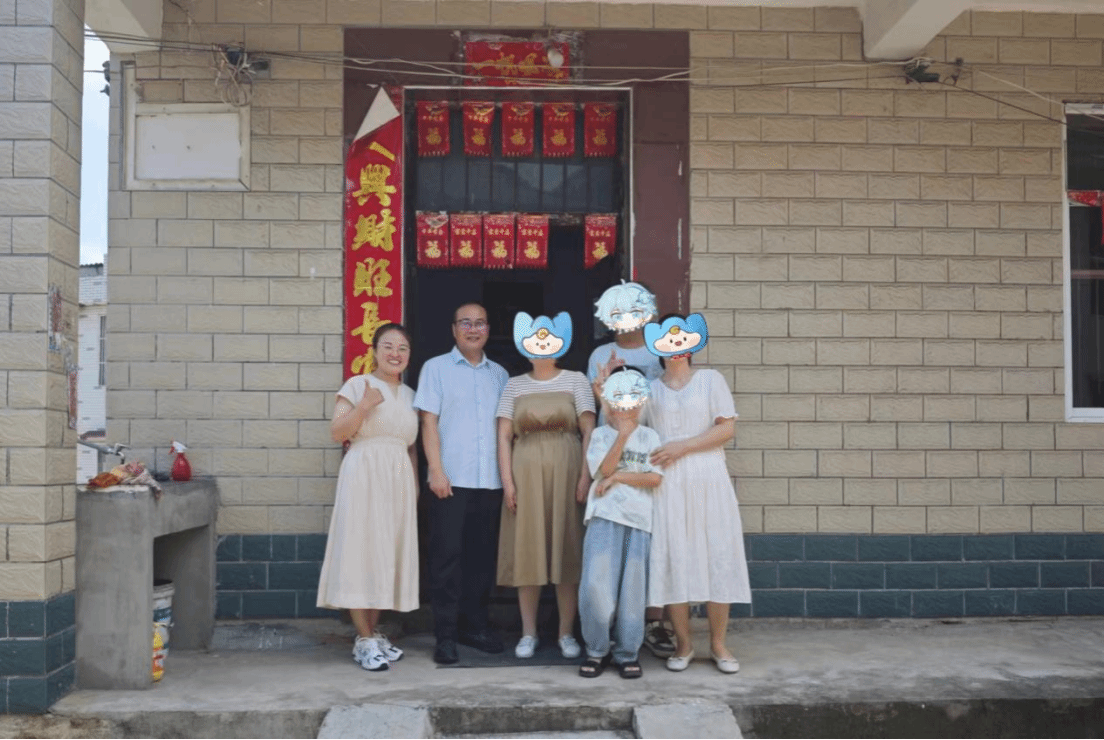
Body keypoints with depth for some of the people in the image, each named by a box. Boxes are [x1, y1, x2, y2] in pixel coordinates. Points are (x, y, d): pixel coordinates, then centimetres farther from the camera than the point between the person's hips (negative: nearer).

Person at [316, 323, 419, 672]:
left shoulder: (409, 395, 16)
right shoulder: (357, 385, -1)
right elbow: (337, 433, -7)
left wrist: (415, 482, 11)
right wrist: (363, 406, -19)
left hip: (398, 479, 6)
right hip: (363, 475, -6)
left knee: (388, 555, 7)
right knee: (361, 553, -5)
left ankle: (372, 633, 16)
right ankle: (365, 640, 0)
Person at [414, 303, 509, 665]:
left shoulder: (499, 374, 15)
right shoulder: (436, 368, 5)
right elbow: (429, 422, -1)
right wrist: (436, 470, -10)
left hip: (491, 480, 4)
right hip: (451, 479, -3)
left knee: (483, 555, 8)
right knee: (448, 556, -2)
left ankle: (475, 625, 20)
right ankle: (445, 635, 4)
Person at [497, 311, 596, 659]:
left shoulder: (576, 381, 6)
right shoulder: (514, 386, 10)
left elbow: (589, 431, 0)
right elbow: (504, 435, 4)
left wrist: (585, 476, -10)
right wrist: (507, 480, -6)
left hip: (565, 473, -1)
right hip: (526, 474, 1)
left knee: (566, 550, 1)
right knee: (527, 552, 3)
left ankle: (566, 633, 10)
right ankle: (528, 633, 12)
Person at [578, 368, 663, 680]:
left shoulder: (649, 437, 11)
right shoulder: (600, 435, 10)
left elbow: (655, 478, -1)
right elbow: (605, 468, -7)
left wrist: (619, 477, -6)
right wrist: (622, 435, -12)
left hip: (639, 519, 1)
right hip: (605, 517, -1)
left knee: (633, 589, 3)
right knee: (596, 586, -10)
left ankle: (627, 653, 16)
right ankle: (597, 651, 8)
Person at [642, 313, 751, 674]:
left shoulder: (710, 379, 7)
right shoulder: (650, 388, 14)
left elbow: (727, 428, -1)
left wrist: (682, 447, -9)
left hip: (708, 481, -1)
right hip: (667, 485, 1)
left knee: (717, 557, -3)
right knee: (672, 560, -2)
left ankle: (718, 642, 8)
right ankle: (683, 643, 9)